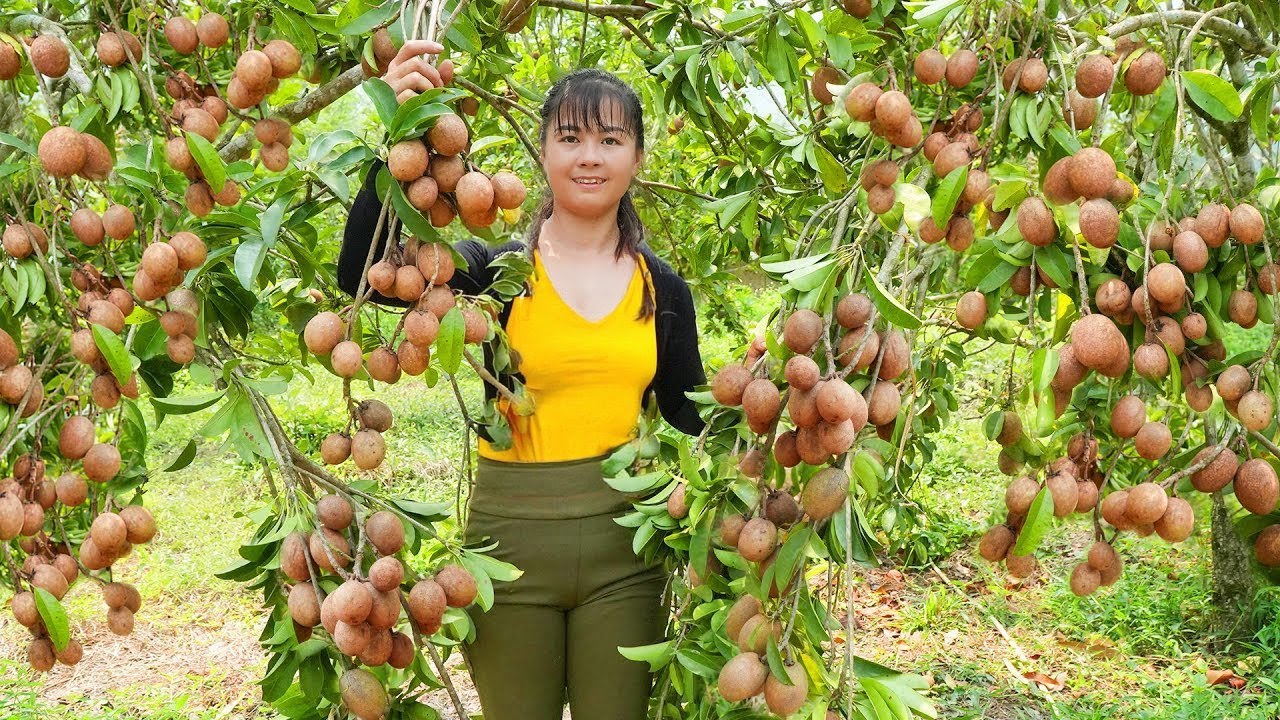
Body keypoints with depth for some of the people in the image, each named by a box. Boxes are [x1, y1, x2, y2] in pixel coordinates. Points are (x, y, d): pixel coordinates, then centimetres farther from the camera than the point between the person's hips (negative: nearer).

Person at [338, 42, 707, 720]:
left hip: (622, 541, 2)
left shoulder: (662, 288, 5)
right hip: (511, 536, -2)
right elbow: (363, 274, -20)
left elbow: (690, 421, 11)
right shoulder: (496, 269, -5)